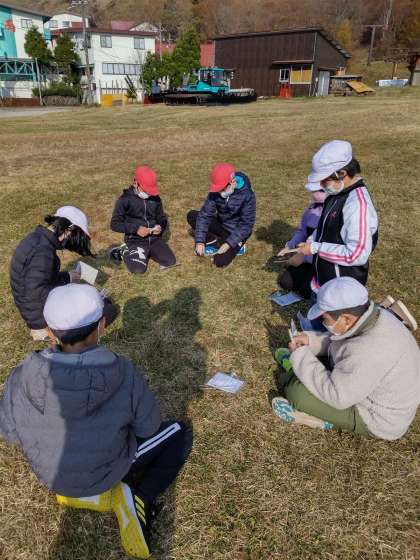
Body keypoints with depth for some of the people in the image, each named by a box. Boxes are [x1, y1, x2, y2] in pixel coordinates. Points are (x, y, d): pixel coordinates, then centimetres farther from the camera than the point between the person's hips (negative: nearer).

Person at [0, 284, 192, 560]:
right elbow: (148, 427, -14)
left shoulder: (24, 378, -25)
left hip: (51, 475, 3)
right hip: (107, 472, -3)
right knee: (181, 433, 14)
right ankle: (139, 498, -3)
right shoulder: (125, 375, -30)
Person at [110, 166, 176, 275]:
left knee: (170, 262, -15)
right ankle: (125, 251, 7)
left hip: (154, 238, 4)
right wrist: (135, 228, -20)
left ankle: (148, 251, 12)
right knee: (138, 269, -25)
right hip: (135, 240, -4)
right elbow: (115, 224, -8)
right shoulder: (125, 199, -6)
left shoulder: (155, 198, 7)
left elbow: (162, 218, 18)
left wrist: (161, 227, -7)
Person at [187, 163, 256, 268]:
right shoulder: (215, 191, -15)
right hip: (221, 224, 5)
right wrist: (200, 241, -22)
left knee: (220, 262, -22)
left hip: (236, 231, -5)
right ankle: (215, 242, -3)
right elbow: (205, 214, -15)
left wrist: (228, 244, -31)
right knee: (191, 216, -10)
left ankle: (237, 246, 7)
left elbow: (246, 225, -25)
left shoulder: (247, 195, -28)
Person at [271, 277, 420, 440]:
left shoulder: (369, 350, -39)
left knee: (296, 388, -14)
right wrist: (310, 339, -6)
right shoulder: (373, 315, -11)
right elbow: (339, 341, 7)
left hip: (377, 418, -8)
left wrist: (301, 356, -23)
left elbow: (336, 395, -31)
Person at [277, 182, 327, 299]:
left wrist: (303, 257, -24)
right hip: (309, 256, 8)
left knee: (306, 291, -17)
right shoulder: (314, 206, 1)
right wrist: (289, 246, 0)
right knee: (285, 282, 1)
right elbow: (302, 230, 14)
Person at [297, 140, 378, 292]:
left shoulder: (357, 204, -27)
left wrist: (315, 248, -25)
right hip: (324, 279, 9)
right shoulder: (336, 193, 3)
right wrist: (303, 252, 4)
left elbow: (357, 255, -31)